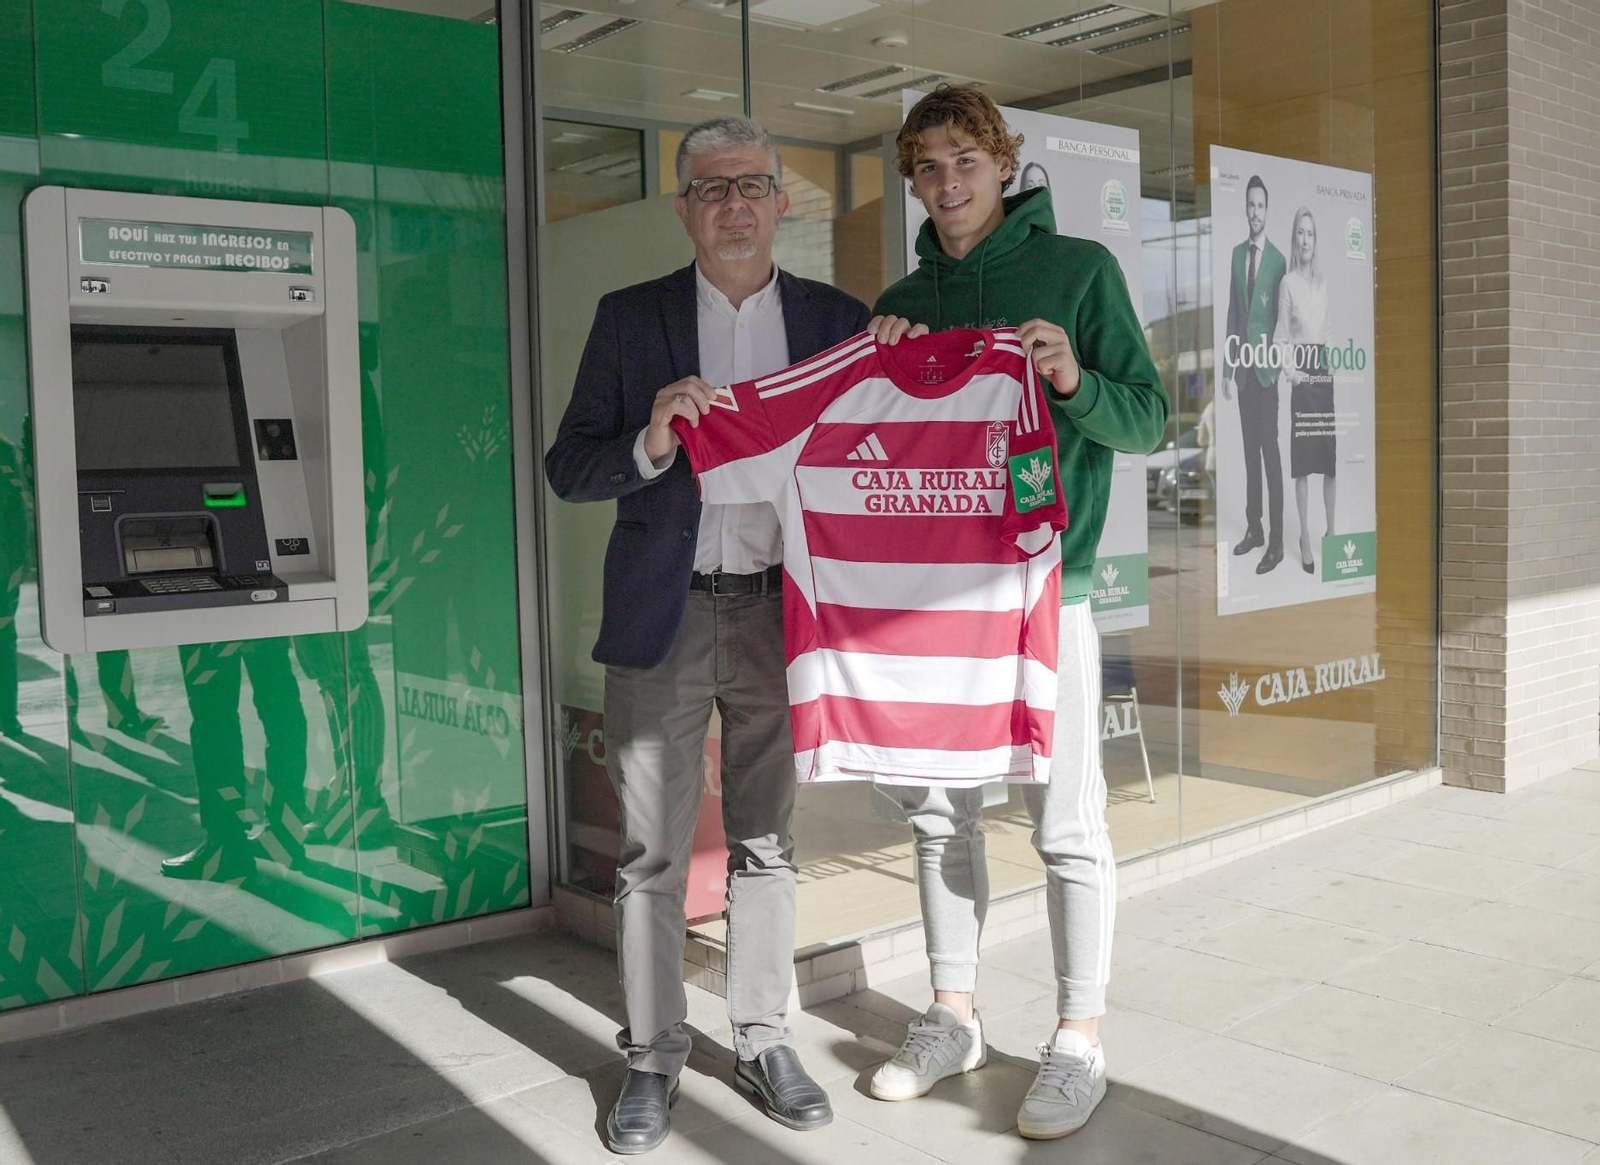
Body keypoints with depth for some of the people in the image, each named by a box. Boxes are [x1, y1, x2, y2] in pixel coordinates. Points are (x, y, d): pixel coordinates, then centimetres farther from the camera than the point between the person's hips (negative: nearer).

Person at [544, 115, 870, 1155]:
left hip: (780, 612, 1)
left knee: (768, 841, 11)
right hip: (664, 617, -1)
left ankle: (764, 1039, 25)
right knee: (653, 850, 5)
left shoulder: (838, 320, 7)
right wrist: (650, 443, -17)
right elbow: (568, 469, 2)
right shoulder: (630, 318, 4)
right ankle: (653, 1054, 19)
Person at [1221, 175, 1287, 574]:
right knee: (1249, 450, 12)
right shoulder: (1237, 254, 11)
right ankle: (1254, 527, 20)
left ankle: (1276, 540, -3)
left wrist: (1275, 364, -14)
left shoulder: (1278, 259, -7)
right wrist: (1227, 366, 9)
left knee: (1271, 451, -6)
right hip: (1243, 366, 6)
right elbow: (1232, 312, 12)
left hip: (1266, 368, -6)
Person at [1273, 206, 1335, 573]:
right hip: (1301, 375, -3)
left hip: (1327, 374, 3)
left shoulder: (1326, 280, 9)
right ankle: (1305, 536, 6)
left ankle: (1331, 530, 16)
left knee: (1332, 459, 5)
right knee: (1302, 461, -1)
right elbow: (1280, 336, -2)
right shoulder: (1288, 282, -1)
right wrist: (1288, 368, -15)